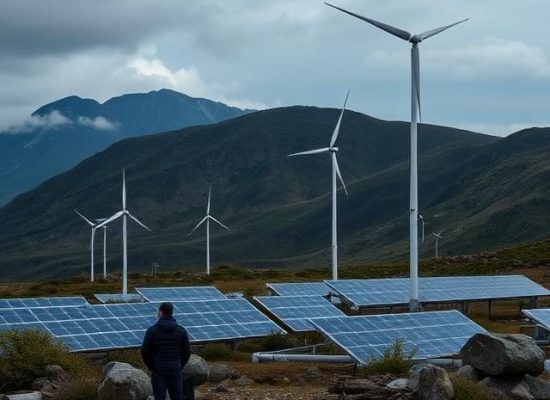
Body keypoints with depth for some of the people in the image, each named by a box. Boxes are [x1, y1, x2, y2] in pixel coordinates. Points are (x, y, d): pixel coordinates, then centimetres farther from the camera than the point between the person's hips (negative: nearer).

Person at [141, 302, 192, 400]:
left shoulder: (152, 330, -6)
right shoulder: (181, 330, 1)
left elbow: (145, 351, -7)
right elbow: (187, 352, 2)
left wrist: (151, 367, 6)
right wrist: (180, 367, 12)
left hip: (158, 371, -2)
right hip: (175, 371, 2)